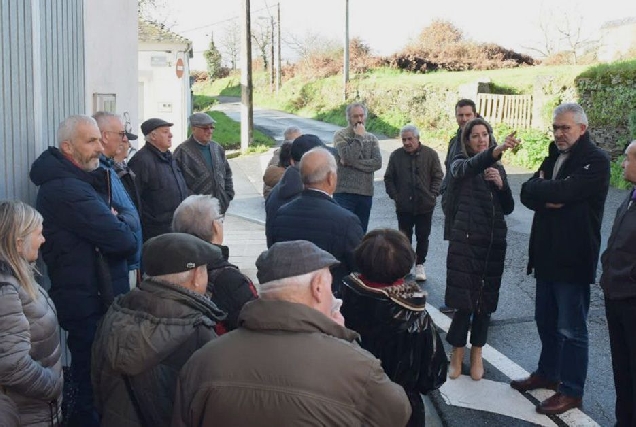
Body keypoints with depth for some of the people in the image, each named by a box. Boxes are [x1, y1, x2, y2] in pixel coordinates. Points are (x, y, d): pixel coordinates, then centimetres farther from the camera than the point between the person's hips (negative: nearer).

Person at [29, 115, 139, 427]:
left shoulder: (85, 180, 13)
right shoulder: (67, 190, -21)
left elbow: (130, 216, 13)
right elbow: (123, 242, -24)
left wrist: (117, 220, -6)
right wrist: (121, 225, -4)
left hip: (98, 297, 10)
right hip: (90, 305, -10)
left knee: (90, 379, 20)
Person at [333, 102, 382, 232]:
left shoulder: (371, 138, 11)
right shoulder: (340, 136, -1)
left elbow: (377, 163, -4)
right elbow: (348, 157, -18)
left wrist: (351, 163, -11)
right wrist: (359, 137, -9)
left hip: (365, 193, 4)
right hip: (344, 192, -4)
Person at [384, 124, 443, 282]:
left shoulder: (430, 154, -2)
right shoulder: (396, 155, 2)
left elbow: (438, 177, 2)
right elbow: (388, 178, 9)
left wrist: (432, 195, -7)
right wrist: (394, 195, -1)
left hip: (425, 205, -1)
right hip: (403, 206, 1)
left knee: (423, 236, 7)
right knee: (404, 237, 7)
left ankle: (420, 264, 20)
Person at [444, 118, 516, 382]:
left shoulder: (498, 168, 13)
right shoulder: (460, 164, -1)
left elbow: (508, 208, 9)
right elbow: (470, 167, -28)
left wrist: (500, 184, -9)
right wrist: (497, 151, -46)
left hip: (494, 242, 5)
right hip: (465, 241, -4)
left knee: (486, 301, 9)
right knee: (465, 301, -5)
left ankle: (477, 354, 24)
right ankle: (457, 355, 12)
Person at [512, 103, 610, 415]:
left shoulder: (595, 161, -13)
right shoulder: (554, 157, 13)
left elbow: (563, 191, -27)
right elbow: (527, 193, 4)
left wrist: (540, 187, -7)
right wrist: (549, 197, -16)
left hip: (574, 260, -8)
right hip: (547, 254, 8)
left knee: (571, 328, 2)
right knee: (546, 321, 20)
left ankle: (572, 390, 14)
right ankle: (547, 373, 36)